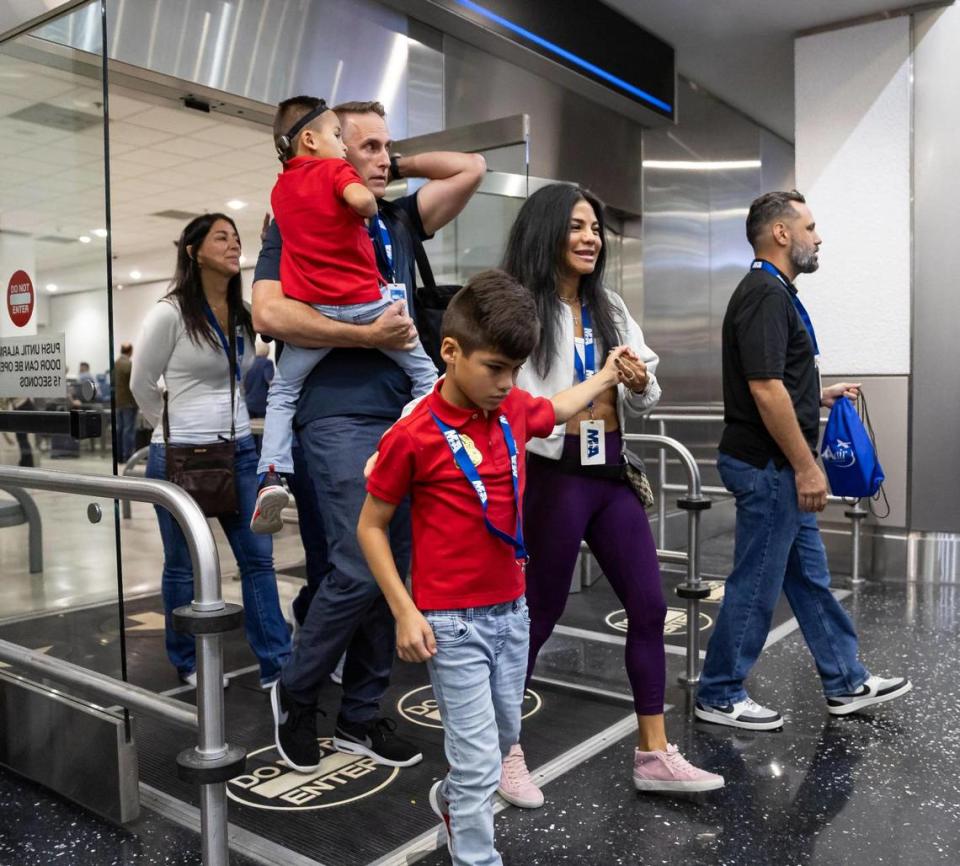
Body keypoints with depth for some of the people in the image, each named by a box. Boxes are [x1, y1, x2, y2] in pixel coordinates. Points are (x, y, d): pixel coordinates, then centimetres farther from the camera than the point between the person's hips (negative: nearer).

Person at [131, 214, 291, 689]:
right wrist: (176, 430, 8)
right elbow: (142, 385, -1)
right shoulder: (169, 313, -11)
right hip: (179, 456, -5)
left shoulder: (242, 316, 7)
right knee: (184, 567, 8)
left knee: (258, 557, 5)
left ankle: (277, 663, 13)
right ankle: (189, 663, 26)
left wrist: (223, 423, 12)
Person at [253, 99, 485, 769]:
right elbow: (270, 313, -12)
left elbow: (472, 168, 20)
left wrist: (398, 167, 16)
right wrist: (367, 335, -13)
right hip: (341, 416, -6)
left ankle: (360, 716, 21)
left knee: (393, 571, 7)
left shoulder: (400, 220, 18)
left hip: (405, 411, 6)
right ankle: (296, 693, 14)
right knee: (360, 570, -11)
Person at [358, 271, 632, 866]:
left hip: (512, 610, 7)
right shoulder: (412, 436, -19)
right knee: (480, 760, 0)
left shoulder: (515, 409, -3)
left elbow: (558, 409, 23)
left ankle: (453, 799, 51)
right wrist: (405, 611, -13)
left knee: (505, 736, 23)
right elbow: (371, 527, -9)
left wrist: (607, 376, 27)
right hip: (453, 622, -6)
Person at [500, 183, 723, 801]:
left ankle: (655, 756, 21)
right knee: (540, 614, 5)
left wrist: (641, 384, -6)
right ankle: (505, 751, 26)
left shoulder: (610, 308, 11)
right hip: (555, 474, -7)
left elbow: (645, 399, 13)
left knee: (649, 607, 7)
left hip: (613, 471, 7)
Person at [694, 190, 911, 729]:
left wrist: (820, 396, 16)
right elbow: (764, 388, -25)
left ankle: (847, 683, 30)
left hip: (779, 469, 11)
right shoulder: (766, 294, -17)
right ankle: (720, 697, 14)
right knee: (756, 585, 0)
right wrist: (806, 466, -21)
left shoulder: (774, 293, 16)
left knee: (810, 577, 17)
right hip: (769, 467, -11)